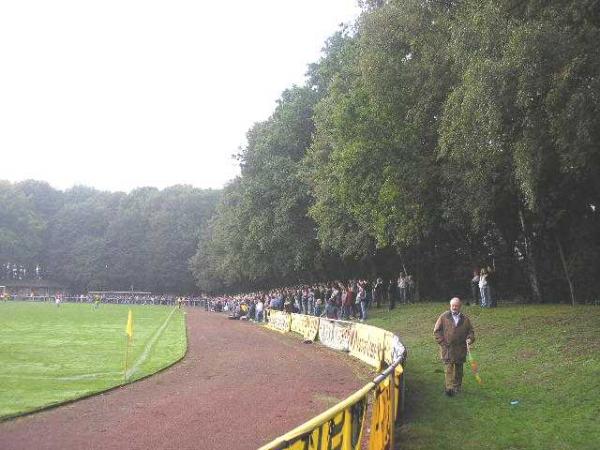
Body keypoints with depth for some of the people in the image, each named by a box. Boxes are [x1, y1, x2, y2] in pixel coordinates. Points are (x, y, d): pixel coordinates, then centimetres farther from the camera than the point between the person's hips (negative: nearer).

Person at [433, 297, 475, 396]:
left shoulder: (465, 319, 8)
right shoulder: (444, 317, 1)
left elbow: (470, 331, 14)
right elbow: (436, 331, 2)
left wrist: (470, 339, -6)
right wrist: (442, 342, -6)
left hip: (460, 348, 3)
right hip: (447, 348, -3)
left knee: (458, 368, 11)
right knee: (449, 368, -9)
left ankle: (457, 387, 25)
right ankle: (449, 388, -10)